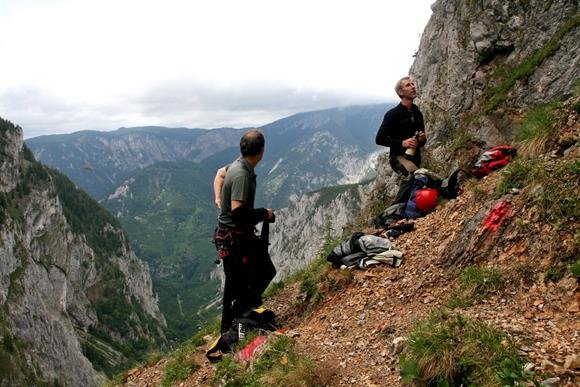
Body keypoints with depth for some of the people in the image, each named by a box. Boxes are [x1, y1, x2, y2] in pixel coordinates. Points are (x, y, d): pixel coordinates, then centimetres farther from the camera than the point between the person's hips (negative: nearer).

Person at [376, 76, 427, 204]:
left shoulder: (418, 114, 12)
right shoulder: (393, 114, -8)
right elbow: (379, 139, -10)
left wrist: (422, 139, -2)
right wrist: (401, 143, -18)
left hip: (415, 157, 7)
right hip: (398, 156, -7)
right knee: (414, 175, -32)